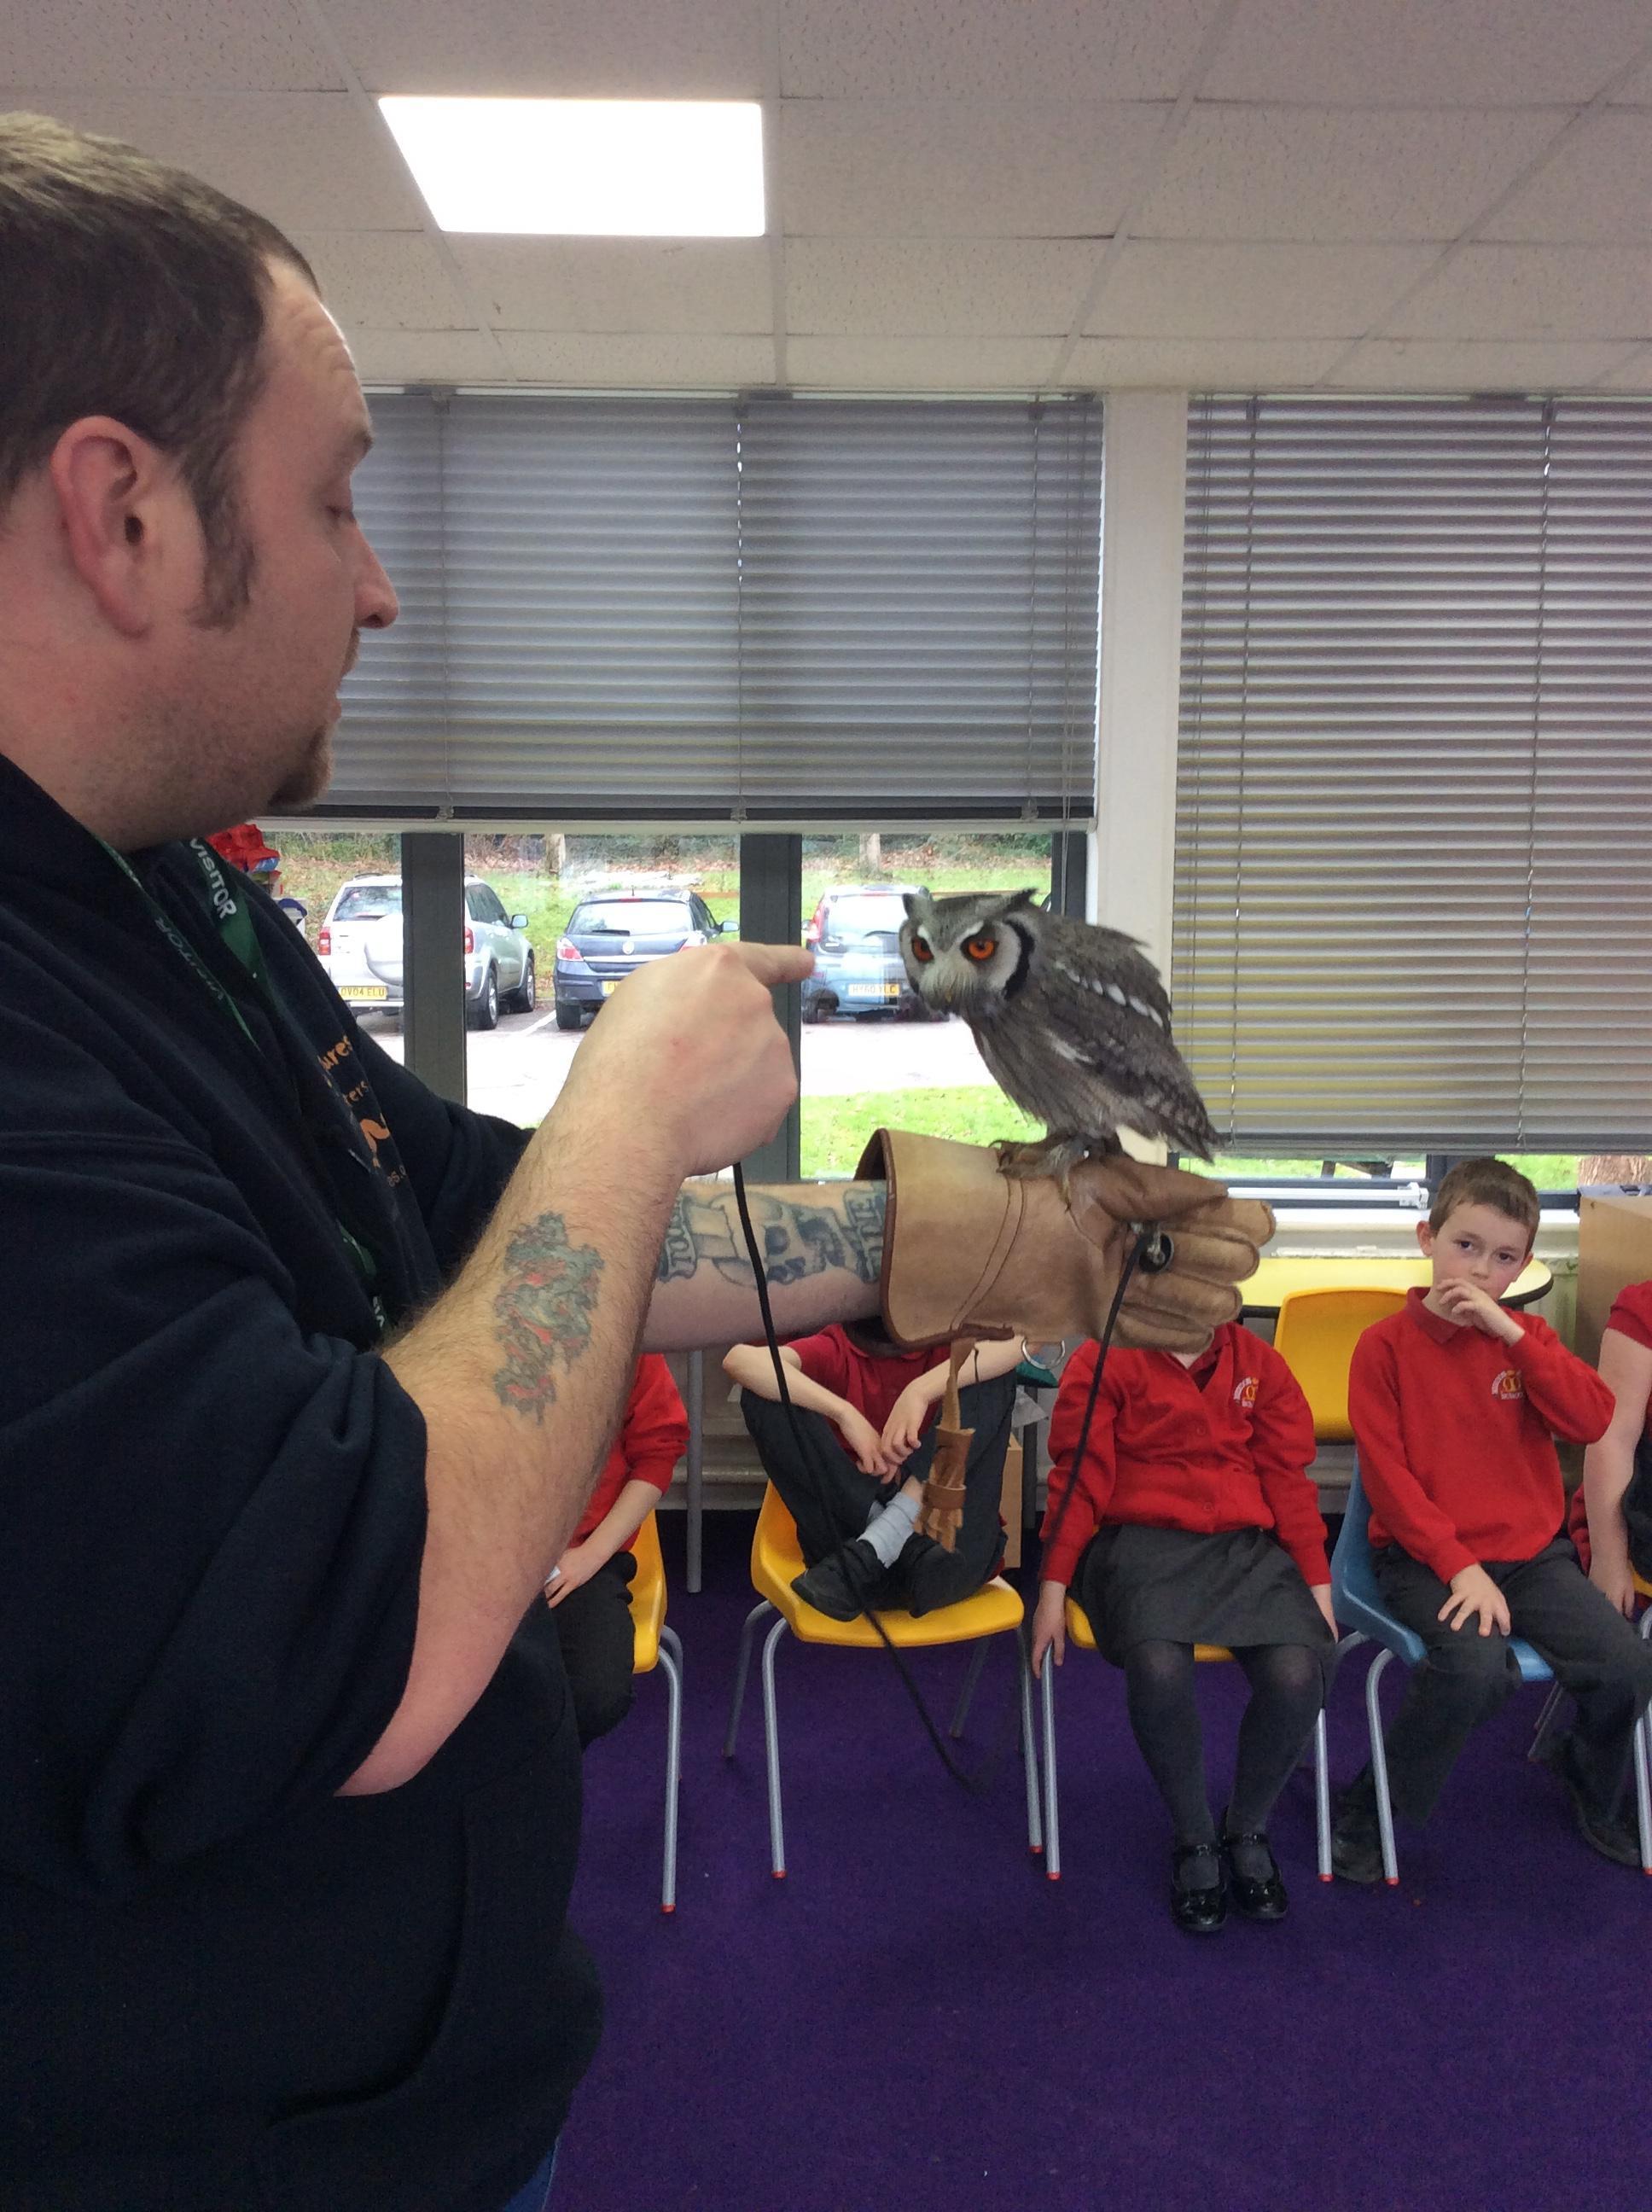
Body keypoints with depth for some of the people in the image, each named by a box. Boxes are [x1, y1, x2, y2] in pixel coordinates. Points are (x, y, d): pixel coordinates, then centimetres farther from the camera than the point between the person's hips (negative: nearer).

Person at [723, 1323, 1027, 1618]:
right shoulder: (835, 1350, 1)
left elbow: (1021, 1339, -19)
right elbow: (739, 1360, -18)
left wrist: (922, 1391, -27)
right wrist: (844, 1413, -26)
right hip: (850, 1527, 0)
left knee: (995, 1378, -15)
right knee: (764, 1395, -16)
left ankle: (868, 1554, -23)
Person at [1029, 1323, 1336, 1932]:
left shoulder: (1259, 1362, 12)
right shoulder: (1103, 1361, 2)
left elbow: (1288, 1477, 13)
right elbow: (1078, 1480, 0)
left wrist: (1318, 1587, 6)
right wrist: (1053, 1590, -6)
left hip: (1246, 1545, 3)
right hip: (1141, 1543, -3)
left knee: (1297, 1673, -26)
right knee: (1158, 1666, -34)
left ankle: (1247, 1831, 5)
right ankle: (1194, 1840, -4)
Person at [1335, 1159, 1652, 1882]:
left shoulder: (1526, 1336, 9)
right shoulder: (1385, 1345, -5)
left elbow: (1591, 1420, -8)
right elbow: (1388, 1476, -9)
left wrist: (1511, 1333, -15)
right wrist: (1461, 1566, -17)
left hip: (1531, 1552, 5)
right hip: (1425, 1556, -4)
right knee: (1475, 1667, -30)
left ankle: (1591, 1785, 21)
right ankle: (1367, 1814, -7)